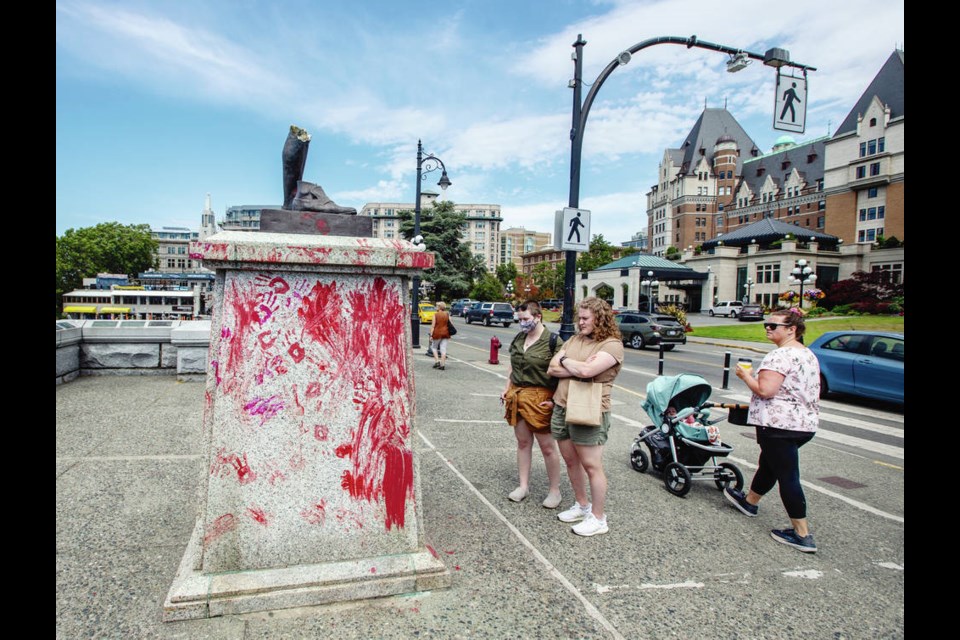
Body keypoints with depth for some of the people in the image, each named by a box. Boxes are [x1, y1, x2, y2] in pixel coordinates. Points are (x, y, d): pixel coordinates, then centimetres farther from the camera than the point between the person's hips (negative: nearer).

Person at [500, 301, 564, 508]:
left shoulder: (553, 341, -11)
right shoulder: (518, 338, 10)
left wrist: (555, 399, -17)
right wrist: (507, 388, 14)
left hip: (540, 398, -6)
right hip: (517, 396, 6)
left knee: (547, 446, 4)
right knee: (523, 442, 13)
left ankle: (555, 491, 18)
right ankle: (523, 486, 25)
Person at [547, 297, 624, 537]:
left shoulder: (612, 345, -11)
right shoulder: (574, 340, 11)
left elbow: (586, 370, -26)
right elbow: (552, 369, 4)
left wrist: (564, 360, -8)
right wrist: (578, 368, -11)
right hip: (561, 407, 7)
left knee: (591, 466, 2)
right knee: (571, 461, 17)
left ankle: (598, 518, 16)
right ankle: (582, 505, 35)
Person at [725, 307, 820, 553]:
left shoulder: (780, 355, -18)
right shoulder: (809, 355, 14)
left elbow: (765, 390, -24)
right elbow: (812, 392, 20)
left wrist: (745, 375, -8)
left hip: (779, 425, -10)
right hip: (806, 424, 10)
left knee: (787, 476, -4)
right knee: (769, 464, 24)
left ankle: (802, 535, 1)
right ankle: (750, 501, 43)